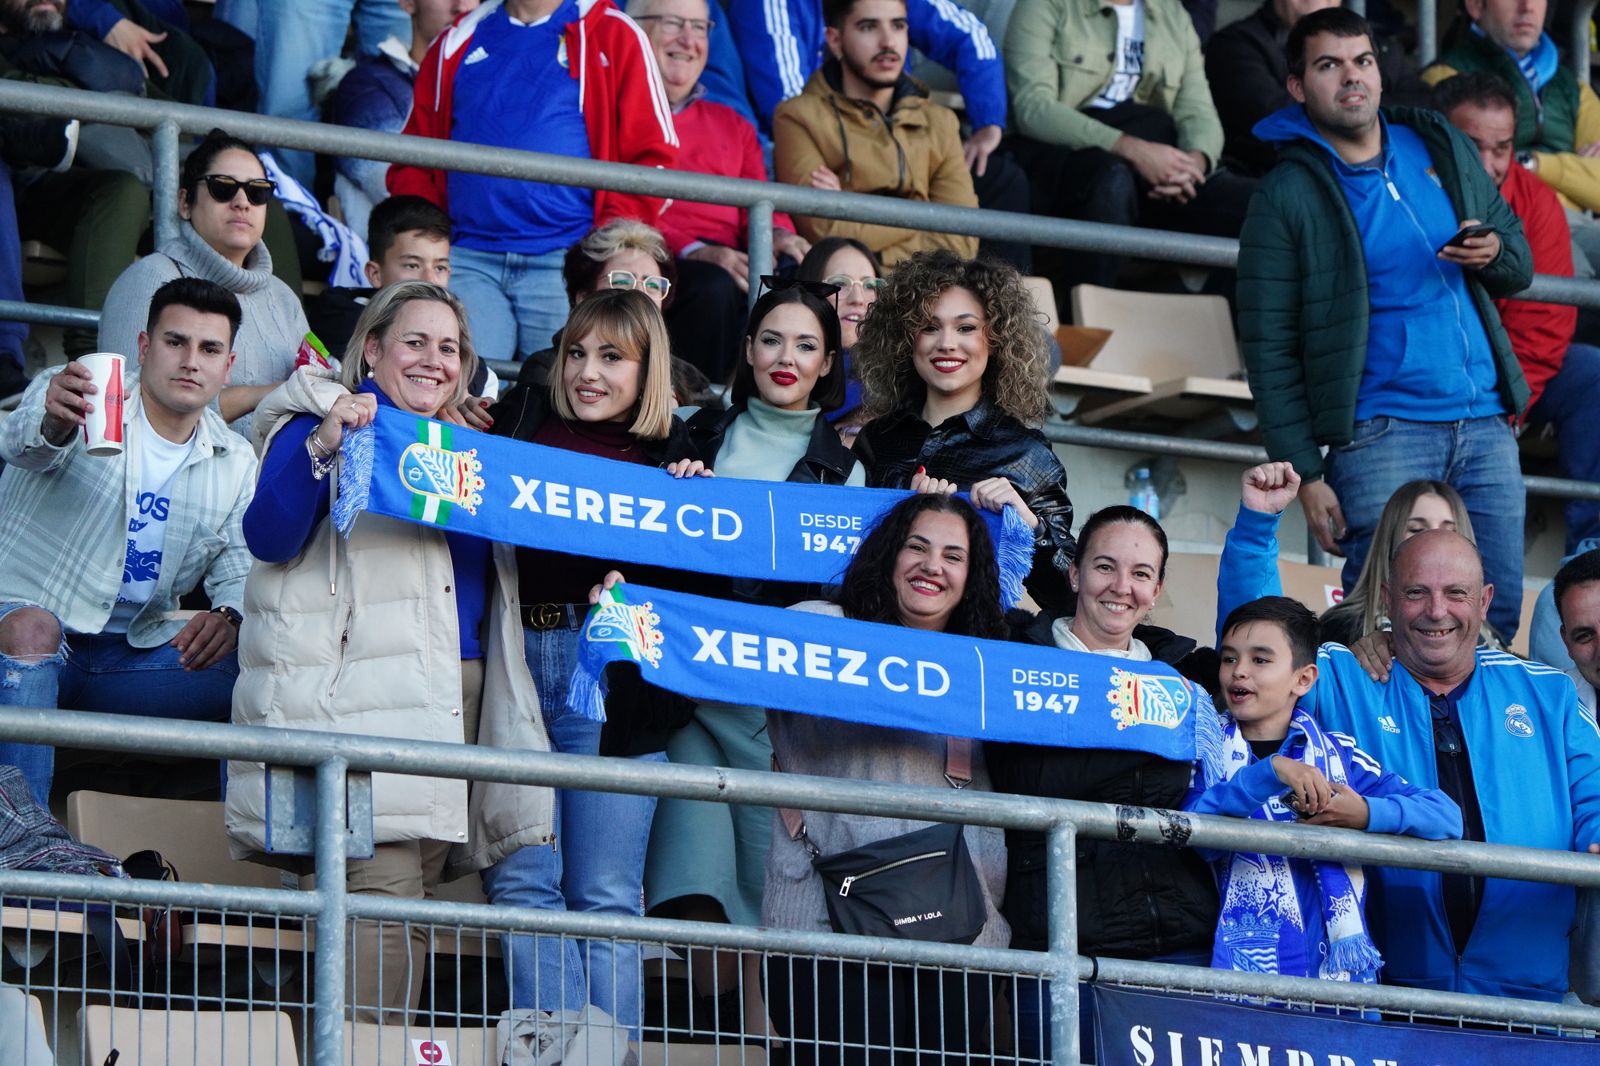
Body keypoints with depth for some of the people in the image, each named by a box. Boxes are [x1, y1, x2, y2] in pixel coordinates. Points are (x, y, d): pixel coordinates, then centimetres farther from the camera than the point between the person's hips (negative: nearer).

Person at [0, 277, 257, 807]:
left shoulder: (235, 462, 11)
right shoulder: (81, 397, -6)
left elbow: (239, 568, 8)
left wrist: (229, 615, -18)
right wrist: (52, 422, -56)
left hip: (136, 653, 5)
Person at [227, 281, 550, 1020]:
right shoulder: (324, 424, 4)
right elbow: (267, 536, -8)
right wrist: (322, 448, -24)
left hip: (454, 696, 7)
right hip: (364, 686, -7)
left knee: (417, 890, 1)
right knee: (384, 881, -17)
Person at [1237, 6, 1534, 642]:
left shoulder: (1444, 149, 12)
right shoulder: (1287, 196, -3)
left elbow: (1520, 263, 22)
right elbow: (1268, 350, -3)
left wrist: (1494, 254, -4)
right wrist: (1305, 473, -9)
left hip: (1486, 424, 5)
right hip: (1382, 435, -5)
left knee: (1498, 616, 2)